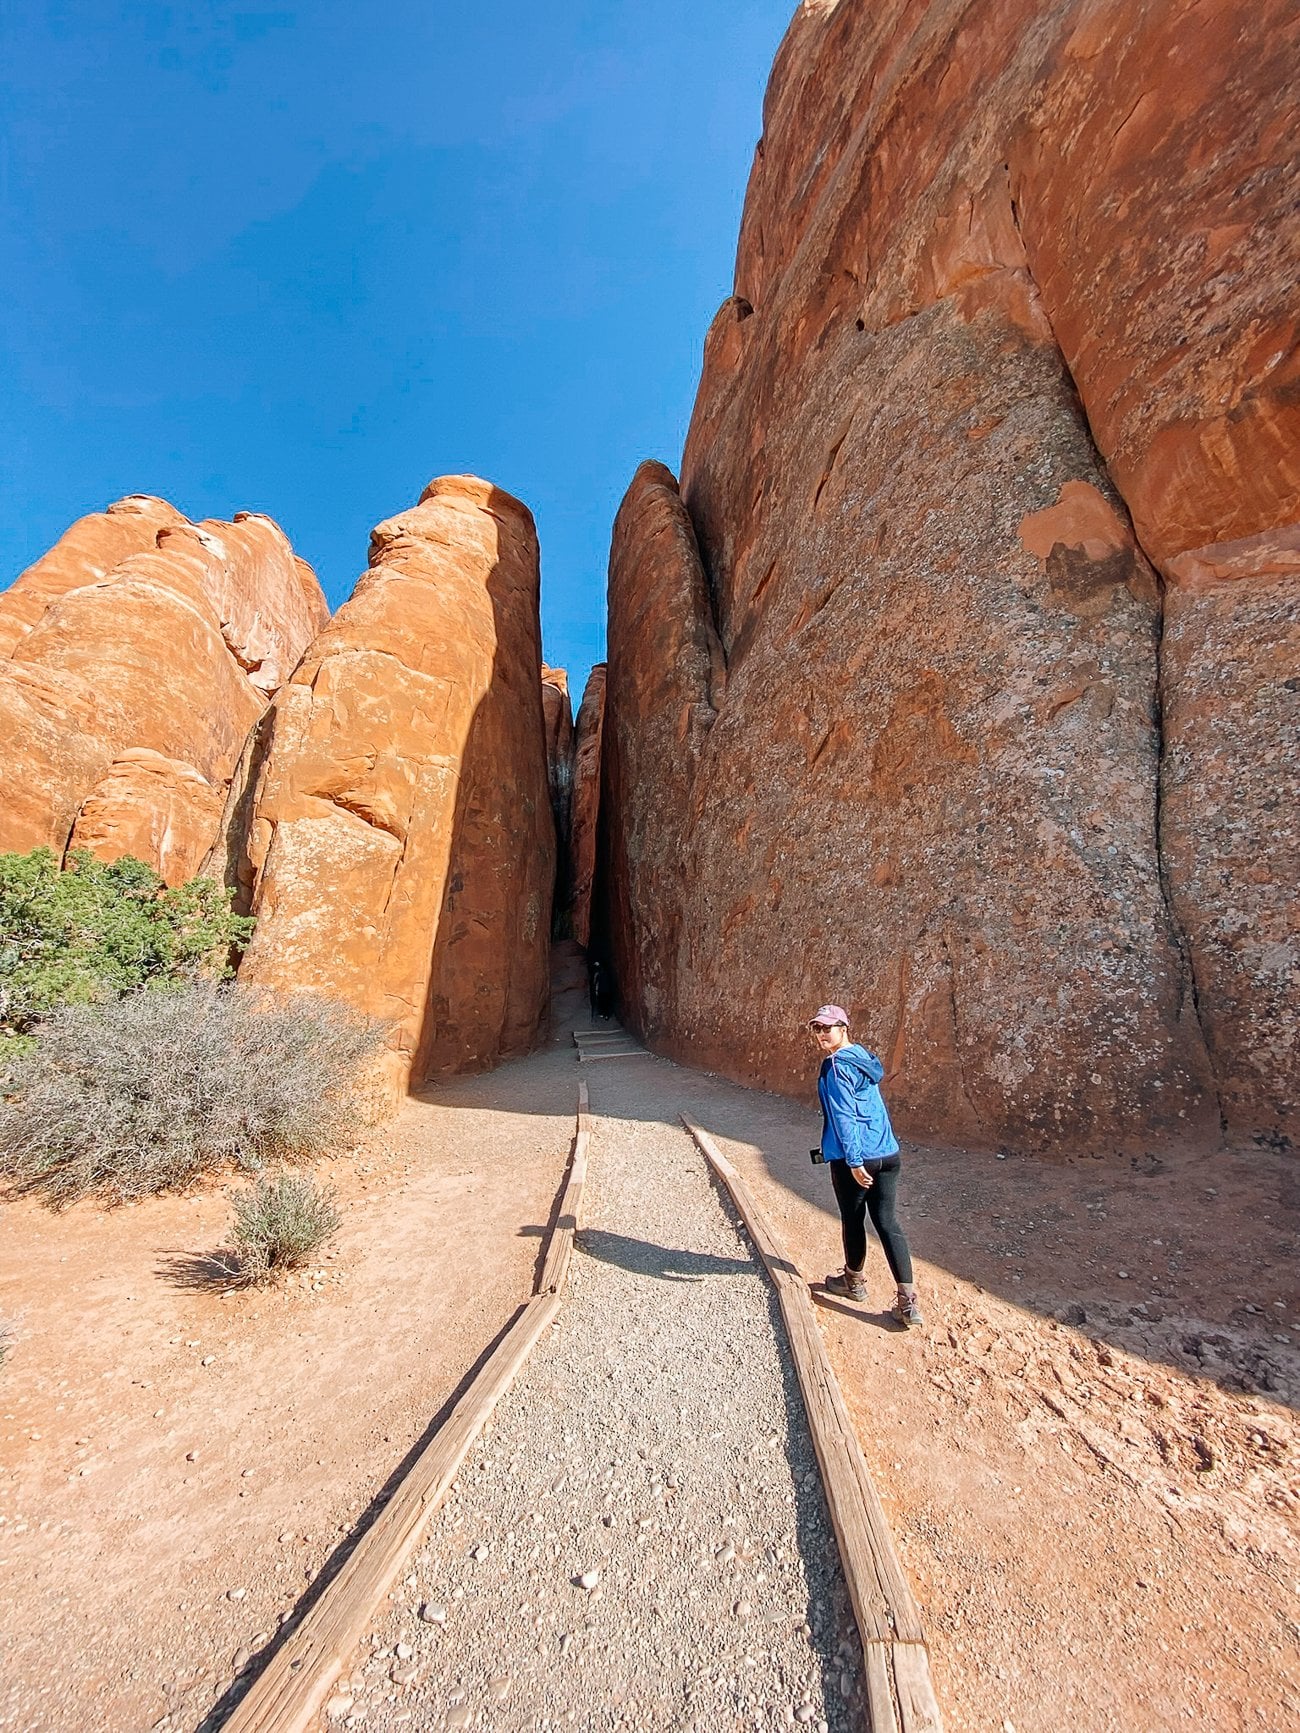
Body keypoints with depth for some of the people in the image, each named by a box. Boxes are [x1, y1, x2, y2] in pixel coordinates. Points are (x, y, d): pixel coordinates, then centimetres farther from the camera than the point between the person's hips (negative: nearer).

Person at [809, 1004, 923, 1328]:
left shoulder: (836, 1066, -16)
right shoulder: (863, 1057, 10)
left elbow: (844, 1117, -20)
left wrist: (854, 1161, -18)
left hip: (855, 1159, -7)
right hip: (887, 1154, 7)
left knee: (853, 1220, 13)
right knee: (887, 1223, 10)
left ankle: (854, 1281, 34)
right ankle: (908, 1302, 9)